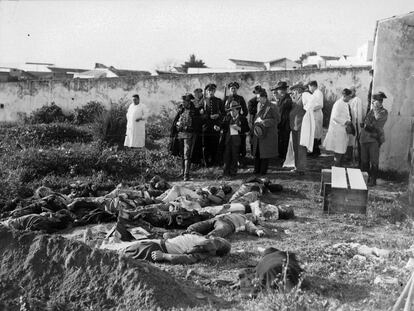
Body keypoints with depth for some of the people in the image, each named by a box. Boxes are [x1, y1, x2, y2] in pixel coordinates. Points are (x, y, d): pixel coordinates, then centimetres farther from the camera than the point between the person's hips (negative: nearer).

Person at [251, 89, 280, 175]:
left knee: (265, 152, -1)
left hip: (267, 133, -7)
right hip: (258, 132, 7)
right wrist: (253, 127, 8)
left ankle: (263, 171, 8)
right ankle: (257, 170, 15)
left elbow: (277, 119, -10)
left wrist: (265, 122, -18)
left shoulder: (271, 107, -10)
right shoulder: (259, 106, 11)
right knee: (256, 151, 7)